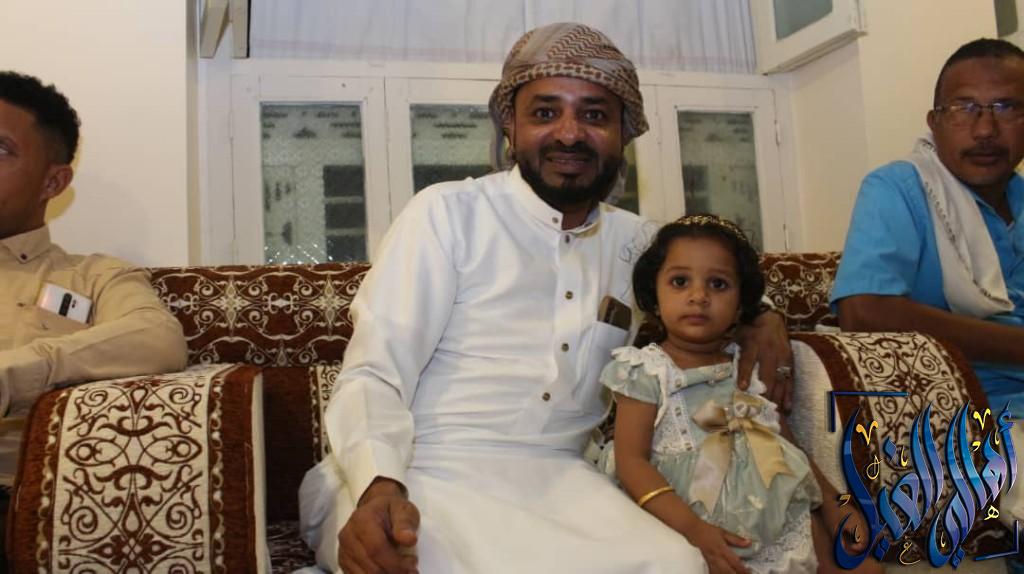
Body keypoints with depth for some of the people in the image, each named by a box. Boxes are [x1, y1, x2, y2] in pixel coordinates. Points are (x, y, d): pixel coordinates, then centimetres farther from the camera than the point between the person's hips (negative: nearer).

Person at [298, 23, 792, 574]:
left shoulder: (634, 240, 14)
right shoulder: (448, 212, -3)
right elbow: (375, 372, -8)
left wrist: (759, 317, 12)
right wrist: (379, 487, -27)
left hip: (556, 478, 5)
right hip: (425, 477, -4)